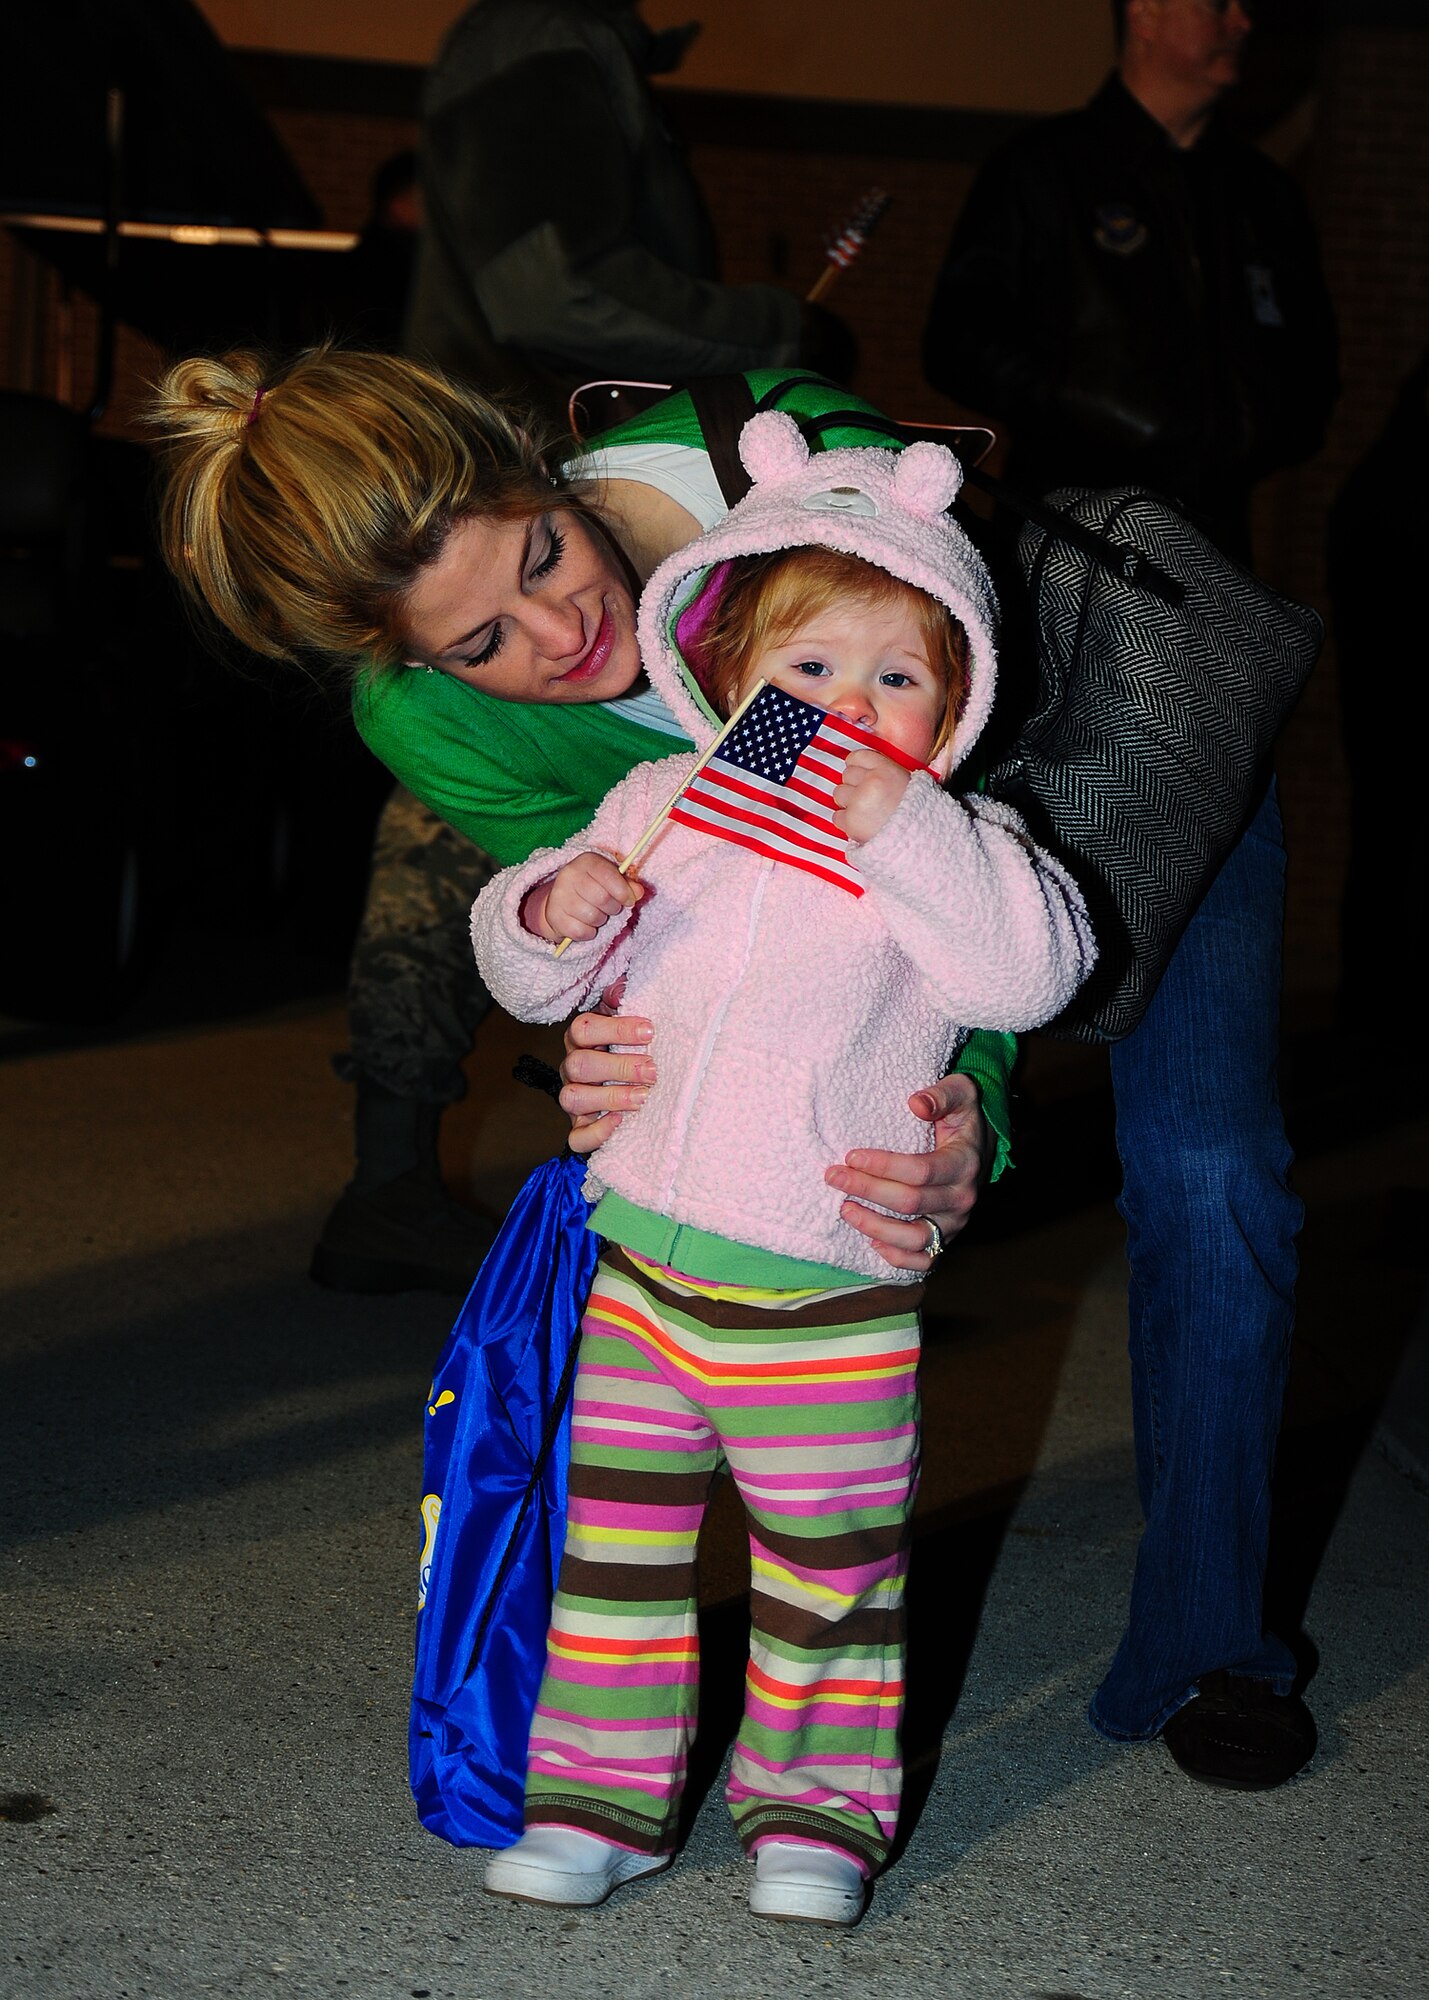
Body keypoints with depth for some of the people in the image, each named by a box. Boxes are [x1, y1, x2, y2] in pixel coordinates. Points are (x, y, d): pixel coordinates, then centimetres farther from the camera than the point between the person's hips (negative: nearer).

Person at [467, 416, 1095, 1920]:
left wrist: (905, 831, -28)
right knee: (616, 1540, 10)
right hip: (640, 1261, 3)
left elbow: (1031, 969, -23)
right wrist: (550, 914, -12)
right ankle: (602, 1791, 23)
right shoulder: (662, 803, 5)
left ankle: (815, 1804, 24)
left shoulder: (954, 840, -4)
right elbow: (529, 977, 12)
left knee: (829, 1564, 7)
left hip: (827, 1290, -3)